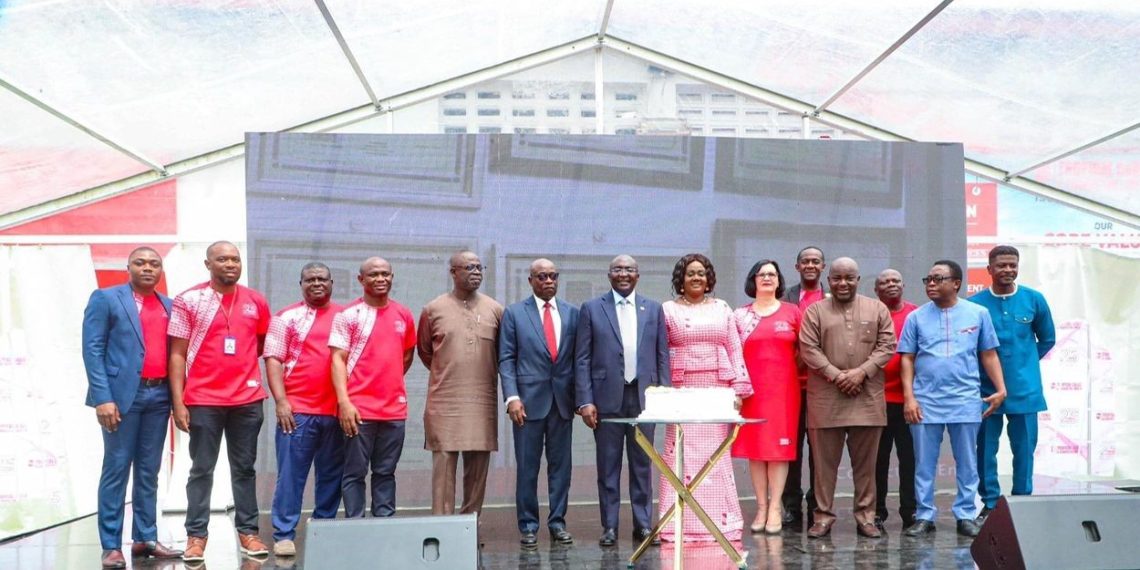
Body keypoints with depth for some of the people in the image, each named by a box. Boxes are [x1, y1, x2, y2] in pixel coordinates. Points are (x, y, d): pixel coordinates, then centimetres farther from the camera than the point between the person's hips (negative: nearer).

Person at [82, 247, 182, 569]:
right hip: (123, 394, -5)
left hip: (159, 395, 5)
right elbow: (92, 350, -6)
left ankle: (145, 538, 17)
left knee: (149, 471, 10)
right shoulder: (106, 299, 0)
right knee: (116, 470, -1)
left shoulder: (169, 306, 14)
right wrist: (103, 397, -15)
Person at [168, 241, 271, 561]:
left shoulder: (256, 302, 6)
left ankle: (248, 531, 16)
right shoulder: (187, 301, -2)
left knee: (244, 469, 9)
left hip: (248, 399, 3)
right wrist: (178, 402, -8)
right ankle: (196, 535, 9)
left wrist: (241, 361, 11)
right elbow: (178, 355, -3)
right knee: (202, 470, 3)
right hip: (203, 400, -2)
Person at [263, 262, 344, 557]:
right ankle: (284, 535, 5)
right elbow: (273, 360, 0)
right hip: (297, 410, -3)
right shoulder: (286, 317, 5)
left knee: (332, 475, 8)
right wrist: (281, 401, -10)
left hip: (336, 411, 3)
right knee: (291, 475, -1)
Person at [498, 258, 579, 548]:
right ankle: (528, 526, 13)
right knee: (527, 466, 3)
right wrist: (512, 397, -11)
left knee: (560, 464, 7)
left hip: (563, 399, 2)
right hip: (529, 399, -2)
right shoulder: (514, 313, 2)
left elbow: (579, 357, 9)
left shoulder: (572, 313, 9)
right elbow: (506, 359, -1)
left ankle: (558, 522, 17)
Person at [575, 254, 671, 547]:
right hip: (607, 398, -1)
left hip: (644, 397, 2)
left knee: (642, 464, 8)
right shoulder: (591, 309, 4)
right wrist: (585, 401, -7)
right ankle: (610, 526, 12)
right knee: (608, 466, 4)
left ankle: (643, 524, 17)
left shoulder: (653, 309, 9)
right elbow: (582, 359, 1)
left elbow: (662, 355, 9)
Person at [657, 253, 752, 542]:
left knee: (717, 455, 2)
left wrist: (738, 389, 2)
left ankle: (720, 523, 9)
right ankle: (681, 526, 1)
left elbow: (735, 350, 9)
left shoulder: (722, 309, 12)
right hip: (682, 389, -2)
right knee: (681, 454, -4)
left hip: (718, 389, 2)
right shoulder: (668, 310, 6)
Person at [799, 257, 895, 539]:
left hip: (868, 397, 1)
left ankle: (866, 516, 15)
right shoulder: (815, 311, 6)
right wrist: (836, 375, -12)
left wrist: (862, 372, -10)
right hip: (825, 398, -1)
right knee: (825, 461, 3)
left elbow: (887, 345, 3)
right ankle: (823, 516, 10)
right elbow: (809, 349, -2)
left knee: (866, 462, 6)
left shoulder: (877, 309, 10)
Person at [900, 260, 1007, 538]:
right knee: (924, 464, 5)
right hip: (925, 402, 1)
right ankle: (924, 516, 14)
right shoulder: (916, 317, 5)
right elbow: (907, 359, 4)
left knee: (967, 463, 6)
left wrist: (1000, 389, -1)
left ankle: (966, 516, 16)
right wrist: (909, 397, -4)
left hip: (965, 401, 0)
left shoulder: (978, 314, 4)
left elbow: (989, 355, 8)